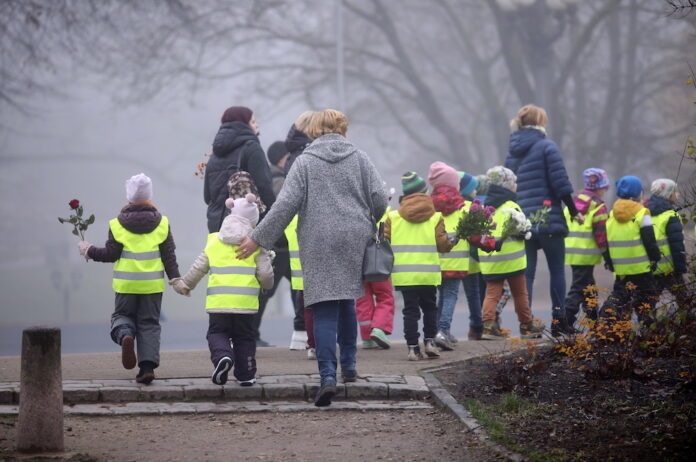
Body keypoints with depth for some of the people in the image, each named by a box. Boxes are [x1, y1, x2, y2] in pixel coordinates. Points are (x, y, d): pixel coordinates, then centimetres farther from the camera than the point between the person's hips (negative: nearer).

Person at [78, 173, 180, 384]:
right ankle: (148, 365, -5)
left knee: (122, 315, 16)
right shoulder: (161, 223, 0)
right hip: (152, 284, 1)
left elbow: (110, 254, -4)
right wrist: (176, 279, 5)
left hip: (126, 284, -1)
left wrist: (90, 251, 11)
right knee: (149, 323, 7)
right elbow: (169, 256, -1)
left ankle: (125, 335, -20)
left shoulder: (118, 224, -4)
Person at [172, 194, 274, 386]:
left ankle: (222, 355, -20)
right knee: (244, 336, 12)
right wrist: (267, 284, 22)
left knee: (217, 333, 10)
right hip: (245, 301, -1)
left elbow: (198, 268, 13)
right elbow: (265, 273, -1)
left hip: (218, 302, 1)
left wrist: (185, 284, 30)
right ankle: (246, 374, 10)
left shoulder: (214, 241, 10)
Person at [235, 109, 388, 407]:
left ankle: (328, 375, -17)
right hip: (355, 240, 3)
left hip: (319, 243, -3)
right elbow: (379, 200, 3)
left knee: (324, 310, -5)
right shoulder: (360, 159, 7)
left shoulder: (305, 162, 0)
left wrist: (258, 238, -2)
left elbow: (286, 205, -7)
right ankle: (348, 365, 25)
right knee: (347, 302, 21)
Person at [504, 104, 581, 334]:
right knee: (557, 269, 4)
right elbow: (561, 183, -10)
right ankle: (558, 318, -1)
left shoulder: (513, 153, 12)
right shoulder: (547, 147, -6)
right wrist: (574, 211, -2)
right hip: (549, 219, -5)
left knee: (526, 272, 5)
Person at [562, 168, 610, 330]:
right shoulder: (598, 206, -7)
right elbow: (601, 233, -12)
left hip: (571, 252, 8)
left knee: (589, 290, 19)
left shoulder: (573, 203, 16)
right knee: (578, 290, -8)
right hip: (586, 254, -8)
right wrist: (606, 254, -5)